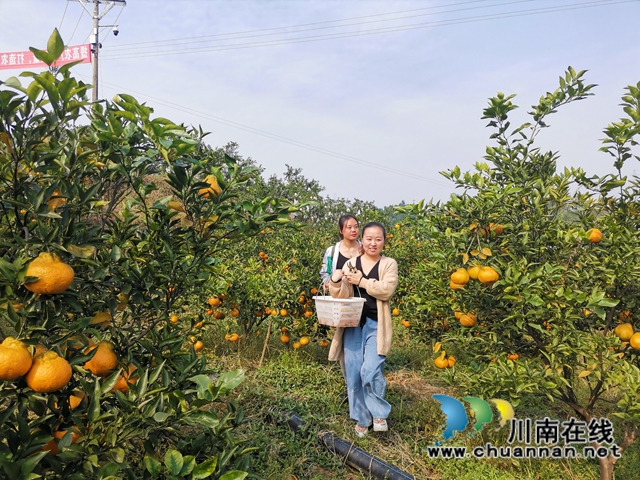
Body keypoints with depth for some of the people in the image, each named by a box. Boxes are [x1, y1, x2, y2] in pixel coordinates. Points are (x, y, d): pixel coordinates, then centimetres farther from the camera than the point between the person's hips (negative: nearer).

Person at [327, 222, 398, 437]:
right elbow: (341, 296, 3)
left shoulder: (389, 264, 2)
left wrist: (361, 280, -16)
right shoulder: (351, 263, 7)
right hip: (353, 324, 3)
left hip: (376, 325, -3)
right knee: (353, 373, 6)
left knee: (370, 371, -14)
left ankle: (379, 413, 13)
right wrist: (335, 281, -17)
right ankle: (361, 418, 26)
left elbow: (387, 290, -14)